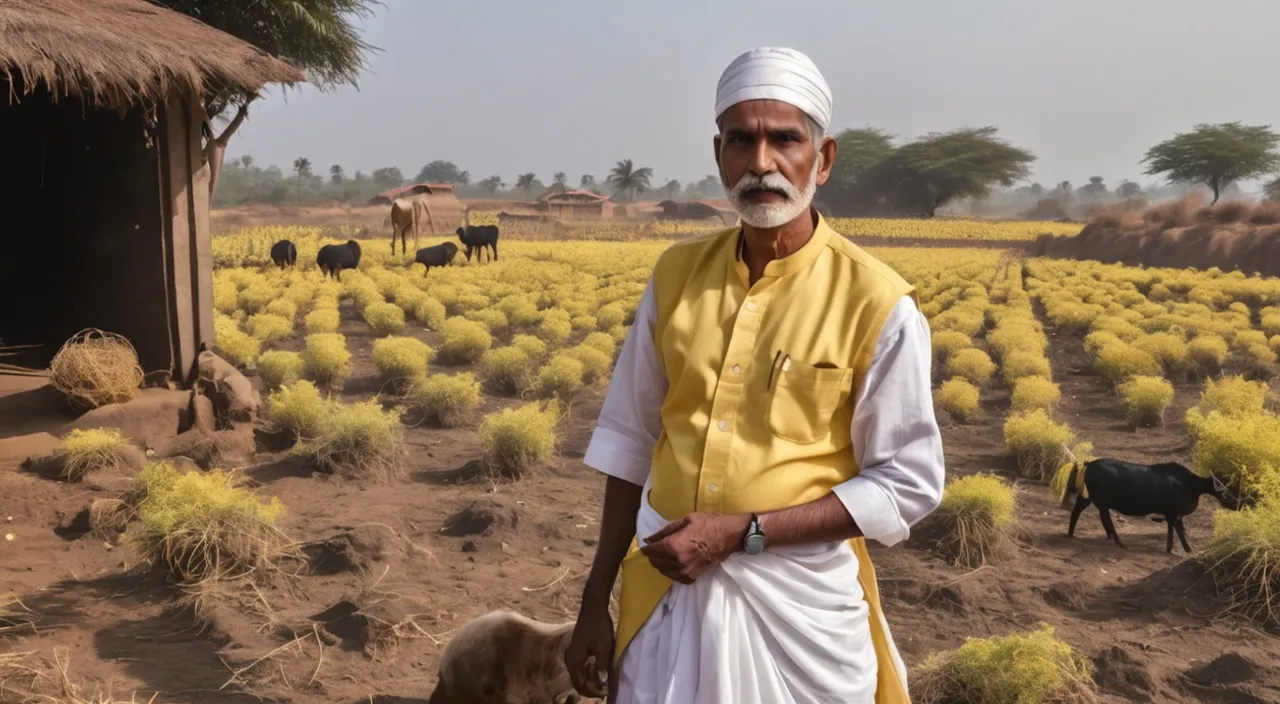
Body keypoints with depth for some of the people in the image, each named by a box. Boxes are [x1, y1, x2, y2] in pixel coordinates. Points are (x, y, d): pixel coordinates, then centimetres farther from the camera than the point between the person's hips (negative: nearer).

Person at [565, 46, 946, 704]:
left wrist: (741, 533, -16)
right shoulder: (677, 274, -1)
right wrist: (596, 600, 6)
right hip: (666, 591, 3)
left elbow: (906, 486, -9)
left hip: (799, 599, -3)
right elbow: (630, 442, 6)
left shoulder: (877, 304, -12)